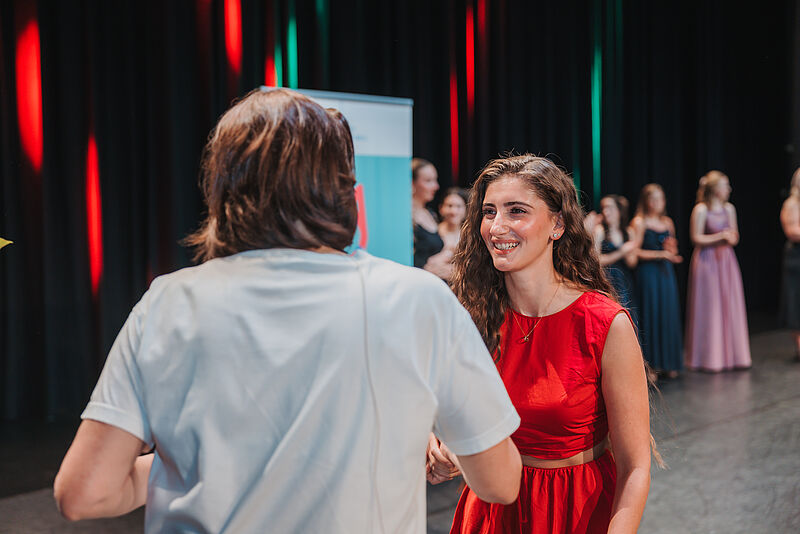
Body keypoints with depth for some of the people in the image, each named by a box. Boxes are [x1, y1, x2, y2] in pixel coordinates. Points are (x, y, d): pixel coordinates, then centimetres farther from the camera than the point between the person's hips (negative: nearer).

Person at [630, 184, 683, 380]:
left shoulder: (668, 223, 14)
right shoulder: (639, 223, -5)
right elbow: (635, 252, -12)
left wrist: (671, 250, -3)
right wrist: (660, 254, -15)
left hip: (666, 273, 6)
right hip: (648, 273, -6)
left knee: (669, 315, 6)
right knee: (650, 314, -5)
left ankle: (668, 363, 14)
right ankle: (650, 364, 2)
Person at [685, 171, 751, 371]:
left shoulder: (729, 209, 9)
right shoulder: (700, 209, -9)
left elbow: (734, 237, 13)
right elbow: (696, 238, -10)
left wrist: (731, 237, -10)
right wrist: (721, 236, -13)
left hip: (726, 260, 6)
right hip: (706, 261, -6)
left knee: (731, 306, 6)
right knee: (709, 308, -2)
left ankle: (732, 355, 15)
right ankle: (710, 358, 7)